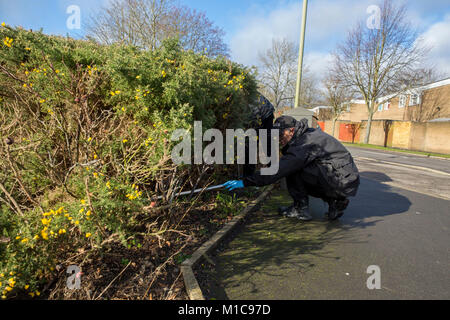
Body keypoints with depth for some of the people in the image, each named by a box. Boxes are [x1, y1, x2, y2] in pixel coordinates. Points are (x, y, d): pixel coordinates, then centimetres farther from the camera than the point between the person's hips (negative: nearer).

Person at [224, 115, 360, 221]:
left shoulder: (305, 143, -19)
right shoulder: (309, 134, 10)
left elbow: (280, 169, -25)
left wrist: (245, 182, -25)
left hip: (341, 183, -10)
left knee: (293, 168, -13)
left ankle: (301, 209, -3)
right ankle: (335, 202, 14)